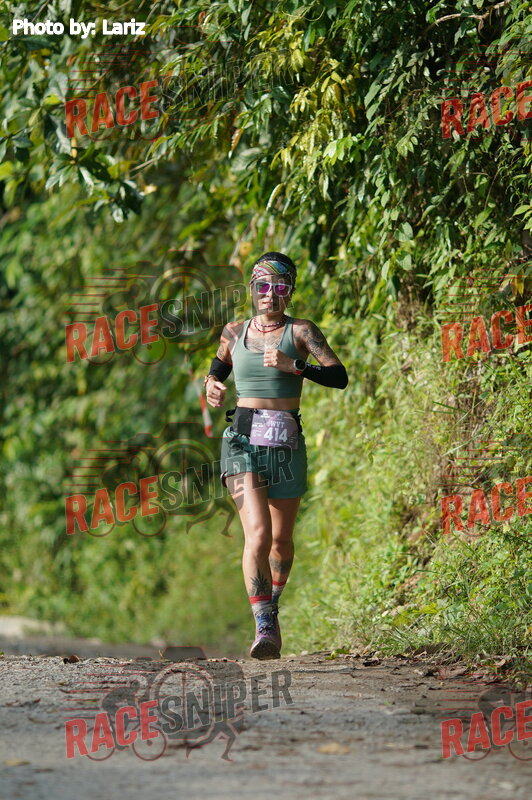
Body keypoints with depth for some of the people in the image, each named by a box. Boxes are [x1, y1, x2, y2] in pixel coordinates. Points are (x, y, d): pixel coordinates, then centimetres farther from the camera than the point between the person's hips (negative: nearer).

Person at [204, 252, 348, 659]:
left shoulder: (301, 331, 0)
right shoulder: (235, 332, 7)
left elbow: (340, 377, -10)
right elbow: (220, 363, 29)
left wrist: (293, 366, -22)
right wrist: (212, 383, 6)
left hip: (287, 444, 0)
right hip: (243, 442, 0)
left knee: (281, 539, 12)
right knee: (257, 533, -18)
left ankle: (271, 607, 40)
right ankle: (265, 628, -21)